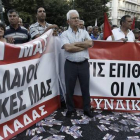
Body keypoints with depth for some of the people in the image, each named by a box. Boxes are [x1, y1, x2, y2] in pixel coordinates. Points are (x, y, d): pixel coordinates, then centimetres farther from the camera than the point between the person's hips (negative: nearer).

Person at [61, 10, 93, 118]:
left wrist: (75, 44, -10)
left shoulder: (84, 32, 10)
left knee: (85, 88, 10)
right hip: (70, 65, -2)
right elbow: (68, 48, -17)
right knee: (69, 89, 8)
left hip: (84, 64, 2)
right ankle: (70, 109, 26)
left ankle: (87, 109, 25)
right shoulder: (65, 34, 0)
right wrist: (84, 46, -8)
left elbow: (90, 43, -7)